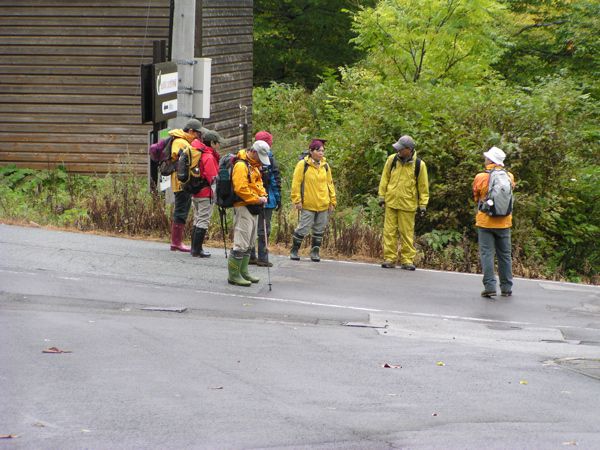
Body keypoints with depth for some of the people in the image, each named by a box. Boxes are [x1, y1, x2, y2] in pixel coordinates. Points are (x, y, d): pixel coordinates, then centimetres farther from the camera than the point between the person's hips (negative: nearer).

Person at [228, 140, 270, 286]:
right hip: (243, 207, -10)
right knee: (241, 243, -10)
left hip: (254, 208, 10)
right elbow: (241, 189, -24)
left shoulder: (255, 166, 15)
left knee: (248, 243, 16)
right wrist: (257, 199, -18)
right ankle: (233, 275, -6)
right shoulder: (241, 165, -17)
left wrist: (263, 195, 5)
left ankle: (243, 272, 25)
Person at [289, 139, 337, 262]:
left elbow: (330, 184, 15)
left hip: (323, 205, 5)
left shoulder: (325, 166, 9)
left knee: (319, 230, 8)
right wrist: (297, 200, -10)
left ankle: (315, 252, 18)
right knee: (303, 228, -4)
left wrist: (332, 201, 11)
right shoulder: (303, 164, -5)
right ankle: (294, 251, 11)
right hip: (308, 205, -5)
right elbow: (296, 183, -5)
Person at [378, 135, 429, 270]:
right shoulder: (392, 160, 1)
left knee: (407, 233, 1)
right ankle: (389, 259, 8)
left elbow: (423, 186, 1)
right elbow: (384, 179, 10)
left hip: (408, 204, -2)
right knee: (389, 231, 3)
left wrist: (423, 204, 0)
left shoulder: (419, 164, -5)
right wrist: (382, 196, 8)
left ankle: (407, 260, 7)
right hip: (391, 202, 2)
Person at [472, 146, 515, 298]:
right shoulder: (509, 177, -2)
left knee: (487, 254, 0)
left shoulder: (481, 177, -9)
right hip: (504, 222, 3)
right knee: (505, 255, 11)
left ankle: (490, 286, -8)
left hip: (485, 221, -3)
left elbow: (476, 197, 3)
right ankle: (506, 288, 15)